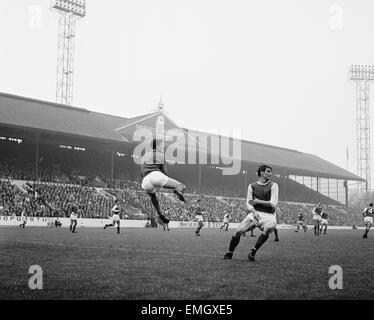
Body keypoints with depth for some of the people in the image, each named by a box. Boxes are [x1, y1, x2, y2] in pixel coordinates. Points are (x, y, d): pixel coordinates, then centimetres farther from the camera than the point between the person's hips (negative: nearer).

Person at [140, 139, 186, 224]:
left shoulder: (145, 155, 28)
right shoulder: (161, 155, 17)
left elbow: (142, 173, 17)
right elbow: (164, 171, 15)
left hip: (145, 183, 5)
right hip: (156, 176, -5)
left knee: (153, 196, 39)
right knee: (182, 187, 2)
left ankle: (160, 214, 26)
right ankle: (178, 191, -33)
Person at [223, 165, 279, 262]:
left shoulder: (273, 185, 4)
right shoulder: (252, 186, 10)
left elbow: (273, 204, -6)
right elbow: (248, 204, 5)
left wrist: (258, 201, -5)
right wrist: (254, 212, -15)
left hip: (268, 215, -2)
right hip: (254, 213, 2)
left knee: (268, 228, -35)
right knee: (238, 231, -13)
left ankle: (253, 251, -17)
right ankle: (229, 253, 9)